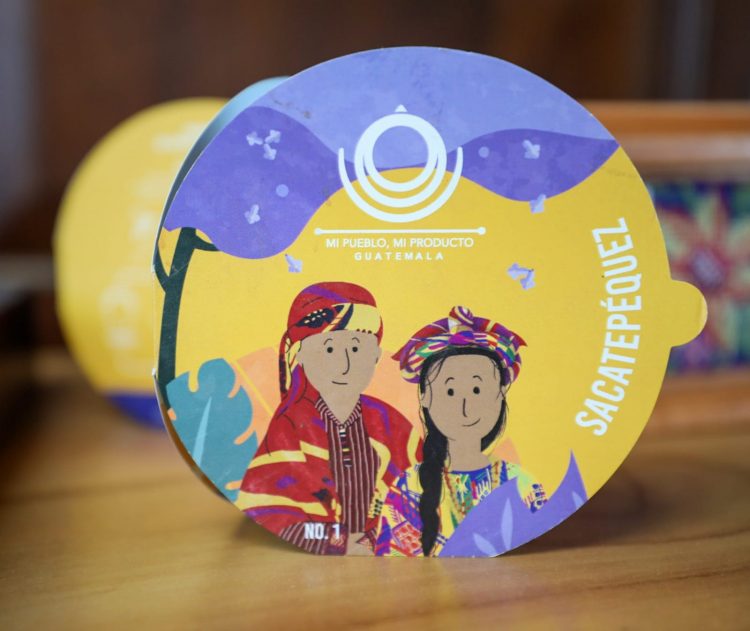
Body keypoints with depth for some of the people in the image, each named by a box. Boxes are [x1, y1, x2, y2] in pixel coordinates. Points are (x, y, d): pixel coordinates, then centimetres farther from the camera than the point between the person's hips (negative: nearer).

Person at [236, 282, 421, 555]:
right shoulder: (290, 427, -2)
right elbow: (261, 507, -8)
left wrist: (378, 542, -9)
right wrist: (338, 547, -12)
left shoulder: (389, 423, 6)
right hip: (309, 555, 0)